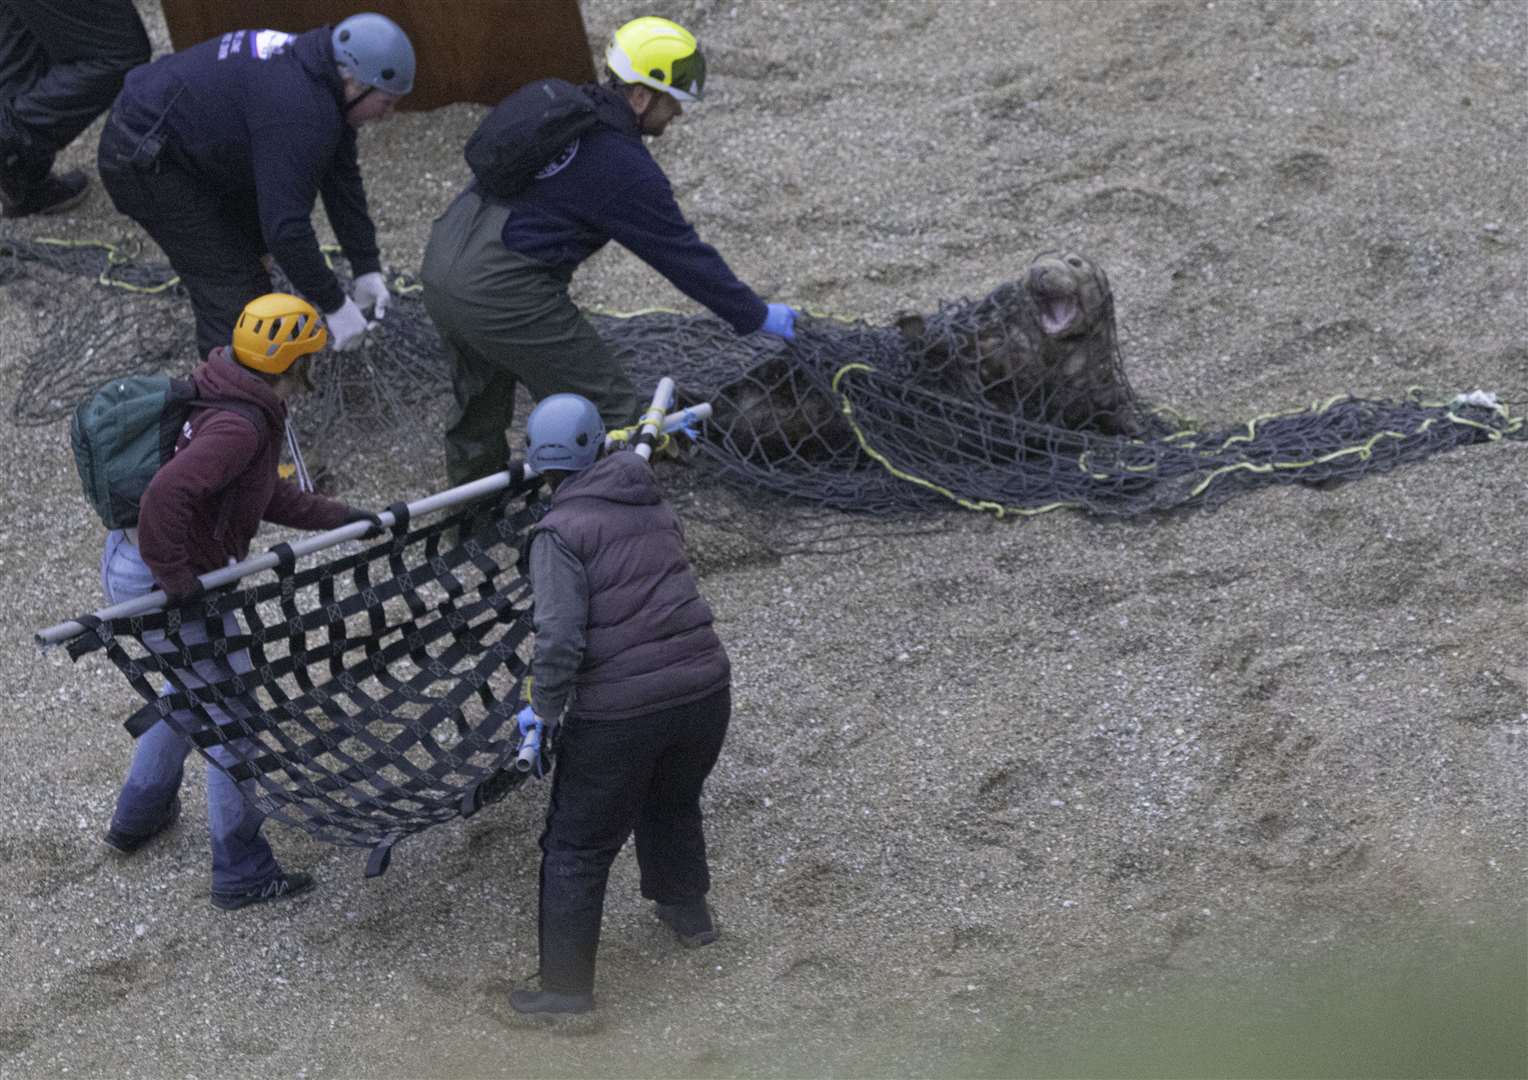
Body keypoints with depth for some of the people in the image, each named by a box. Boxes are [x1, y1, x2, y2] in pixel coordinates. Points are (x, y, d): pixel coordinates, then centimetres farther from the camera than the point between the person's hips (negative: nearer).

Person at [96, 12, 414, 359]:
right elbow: (286, 224, -31)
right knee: (228, 282, -10)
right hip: (143, 161, -10)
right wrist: (334, 305, -22)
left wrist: (368, 269, 8)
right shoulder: (299, 112, -30)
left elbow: (342, 182, 10)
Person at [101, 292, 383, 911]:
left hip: (128, 561, 10)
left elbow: (268, 495, 17)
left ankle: (139, 814, 47)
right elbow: (166, 494, -40)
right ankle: (242, 871, 13)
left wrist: (341, 519, 13)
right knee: (234, 716, 3)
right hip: (157, 582, -10)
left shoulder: (230, 401, 6)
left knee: (194, 690, 31)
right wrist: (177, 582, -29)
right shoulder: (240, 426, -27)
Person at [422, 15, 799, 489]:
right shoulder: (624, 169, -13)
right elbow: (684, 255, -6)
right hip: (502, 292, -9)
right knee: (607, 412, 2)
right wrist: (758, 316, 4)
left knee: (480, 403, 28)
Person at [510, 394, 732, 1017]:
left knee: (578, 848, 9)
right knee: (674, 803, 33)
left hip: (618, 712, -6)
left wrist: (544, 711, -6)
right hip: (705, 687, 6)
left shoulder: (561, 532, -10)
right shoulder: (655, 510, 9)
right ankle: (688, 912, 52)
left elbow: (560, 638, -18)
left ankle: (566, 984, 14)